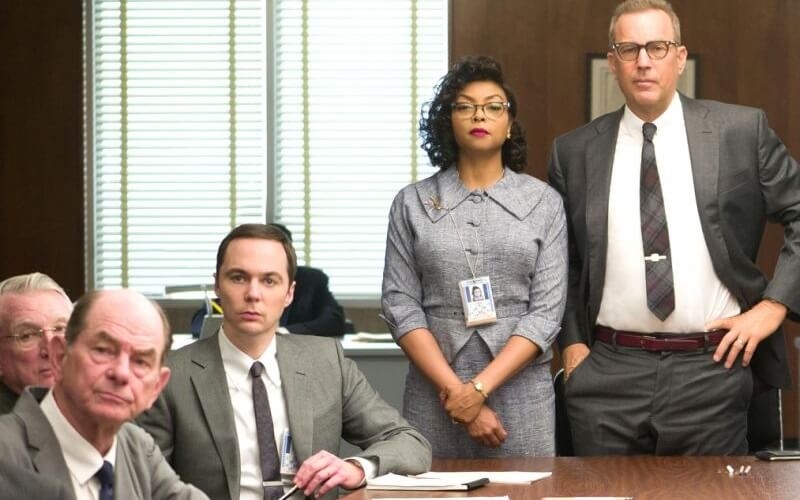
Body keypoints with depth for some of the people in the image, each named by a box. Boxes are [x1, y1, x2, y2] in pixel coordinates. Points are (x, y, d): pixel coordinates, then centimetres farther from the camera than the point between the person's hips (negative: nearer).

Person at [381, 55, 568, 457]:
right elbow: (400, 306, 0)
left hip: (519, 390, 0)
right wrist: (454, 390, -11)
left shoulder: (543, 203, 4)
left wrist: (480, 388, -12)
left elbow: (547, 311, -3)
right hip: (434, 392, 0)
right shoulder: (412, 204, 6)